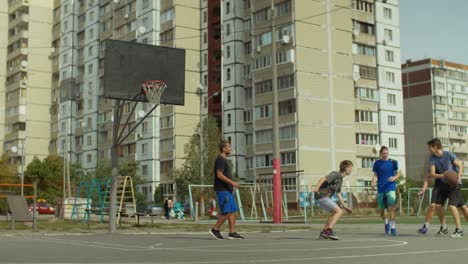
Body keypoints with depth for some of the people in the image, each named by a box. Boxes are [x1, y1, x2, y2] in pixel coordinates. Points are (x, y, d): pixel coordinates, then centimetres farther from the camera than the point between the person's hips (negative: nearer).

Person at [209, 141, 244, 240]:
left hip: (227, 190, 10)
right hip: (222, 190, -10)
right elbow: (219, 175, -21)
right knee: (227, 212, -12)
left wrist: (231, 184, 19)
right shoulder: (220, 159, -11)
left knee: (233, 211, 5)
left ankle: (232, 233, 5)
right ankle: (215, 229, -1)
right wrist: (232, 182, -22)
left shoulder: (224, 160, 20)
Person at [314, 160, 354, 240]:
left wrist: (345, 206, 22)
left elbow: (338, 194, 22)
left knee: (335, 212, 23)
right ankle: (329, 231, -19)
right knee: (339, 211, -15)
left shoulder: (340, 179, 17)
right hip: (322, 196, -10)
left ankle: (324, 231, 24)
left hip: (326, 197, 10)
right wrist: (316, 188, -41)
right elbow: (323, 179, -25)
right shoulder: (335, 174, -12)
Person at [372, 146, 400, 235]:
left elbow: (398, 173, 10)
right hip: (380, 189, 2)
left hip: (391, 188, -2)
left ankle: (392, 227, -14)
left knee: (391, 207, -18)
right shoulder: (377, 163, 5)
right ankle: (386, 223, 35)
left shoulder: (393, 162, 4)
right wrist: (373, 183, -13)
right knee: (382, 209, 8)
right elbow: (375, 175, 7)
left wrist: (394, 177, -12)